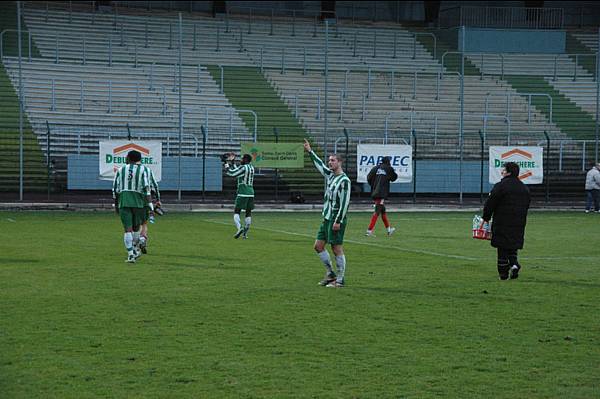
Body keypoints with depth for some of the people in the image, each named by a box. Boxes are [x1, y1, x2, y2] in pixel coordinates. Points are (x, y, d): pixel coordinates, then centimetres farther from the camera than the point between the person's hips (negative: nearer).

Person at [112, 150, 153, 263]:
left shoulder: (121, 170, 12)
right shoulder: (142, 169, 5)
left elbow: (115, 189, 11)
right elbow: (146, 187, -6)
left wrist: (116, 204, 20)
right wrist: (149, 203, -5)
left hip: (123, 201, 1)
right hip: (138, 201, -1)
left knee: (128, 229, -3)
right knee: (136, 228, 17)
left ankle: (130, 254, -10)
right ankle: (133, 251, 26)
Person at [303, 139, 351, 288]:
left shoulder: (344, 180, -14)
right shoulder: (330, 175, 12)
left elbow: (345, 202, -18)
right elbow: (320, 165, 30)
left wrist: (338, 221, -21)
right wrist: (310, 151, 31)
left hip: (337, 219, -9)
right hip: (327, 218, 9)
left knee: (337, 249, -5)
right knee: (318, 245, 11)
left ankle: (340, 280, 1)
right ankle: (330, 274, 20)